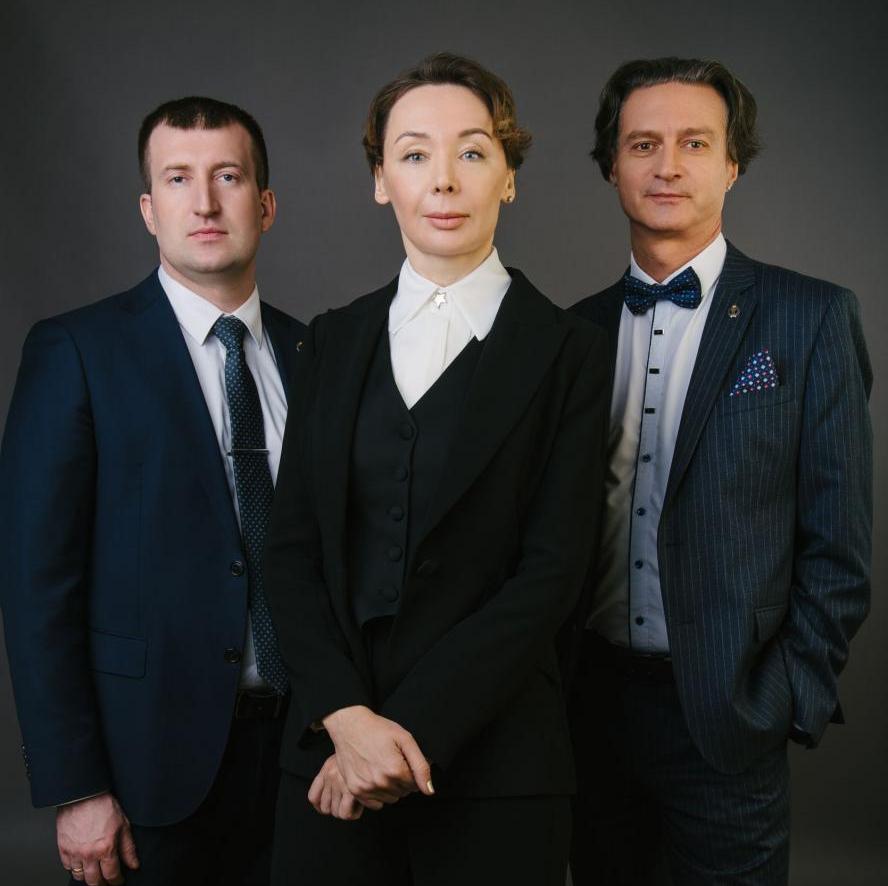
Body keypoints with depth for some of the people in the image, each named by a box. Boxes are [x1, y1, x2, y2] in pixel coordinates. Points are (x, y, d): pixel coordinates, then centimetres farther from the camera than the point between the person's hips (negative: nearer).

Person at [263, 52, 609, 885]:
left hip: (493, 758, -2)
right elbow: (291, 544, 3)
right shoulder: (336, 340, 7)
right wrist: (346, 715, -10)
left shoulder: (565, 352, -3)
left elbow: (551, 572, -8)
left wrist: (416, 729, -13)